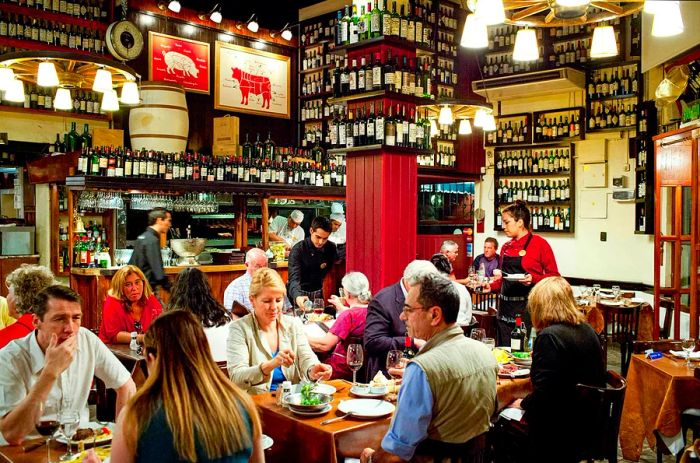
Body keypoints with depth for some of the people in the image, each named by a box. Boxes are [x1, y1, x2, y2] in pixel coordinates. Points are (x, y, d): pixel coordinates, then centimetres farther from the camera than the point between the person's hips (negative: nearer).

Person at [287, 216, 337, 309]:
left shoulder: (331, 248, -7)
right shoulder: (298, 249, -20)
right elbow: (294, 278, -31)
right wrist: (298, 296, -49)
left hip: (318, 294, 4)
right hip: (299, 295, -4)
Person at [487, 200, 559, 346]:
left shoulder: (539, 243, -6)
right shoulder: (506, 247, 13)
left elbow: (554, 276, -5)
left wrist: (534, 278, -21)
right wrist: (491, 286, 5)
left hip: (527, 308, -6)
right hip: (505, 307, 6)